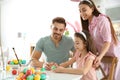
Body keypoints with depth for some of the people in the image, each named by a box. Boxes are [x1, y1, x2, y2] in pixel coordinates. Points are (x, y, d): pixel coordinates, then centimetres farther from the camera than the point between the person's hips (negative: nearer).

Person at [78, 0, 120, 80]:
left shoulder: (102, 19, -16)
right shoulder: (88, 25, 6)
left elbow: (107, 41, -23)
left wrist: (100, 57, -35)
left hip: (113, 55, -7)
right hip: (104, 56, 7)